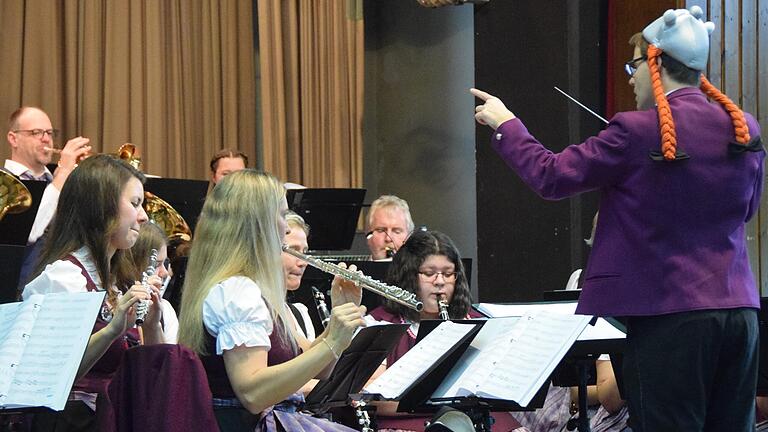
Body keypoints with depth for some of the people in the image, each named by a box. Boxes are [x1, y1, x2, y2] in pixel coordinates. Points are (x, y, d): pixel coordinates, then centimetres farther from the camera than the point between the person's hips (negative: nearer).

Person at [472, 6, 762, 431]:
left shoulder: (637, 132, -11)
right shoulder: (744, 129, 5)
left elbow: (551, 177, -3)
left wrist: (504, 125, 13)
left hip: (670, 316, -5)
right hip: (739, 310, 6)